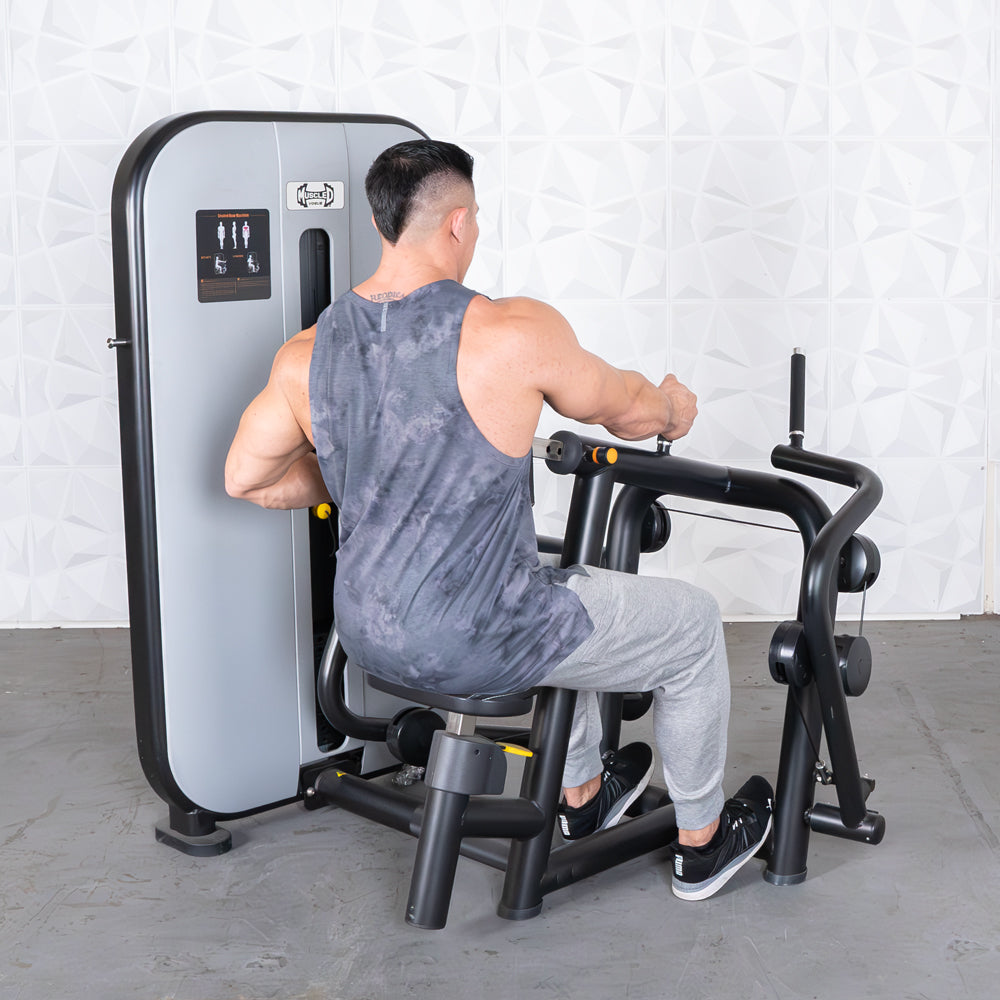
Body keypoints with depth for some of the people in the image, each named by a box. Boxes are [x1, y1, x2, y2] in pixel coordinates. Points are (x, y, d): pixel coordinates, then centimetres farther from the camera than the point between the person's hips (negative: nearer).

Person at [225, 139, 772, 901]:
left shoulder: (307, 355, -4)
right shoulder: (515, 332, -19)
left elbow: (246, 479, 8)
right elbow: (630, 411, -1)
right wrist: (674, 406, 23)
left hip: (368, 637, 7)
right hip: (479, 648, -7)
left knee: (561, 590, 36)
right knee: (694, 625, 17)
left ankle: (583, 794, 51)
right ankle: (703, 844, 34)